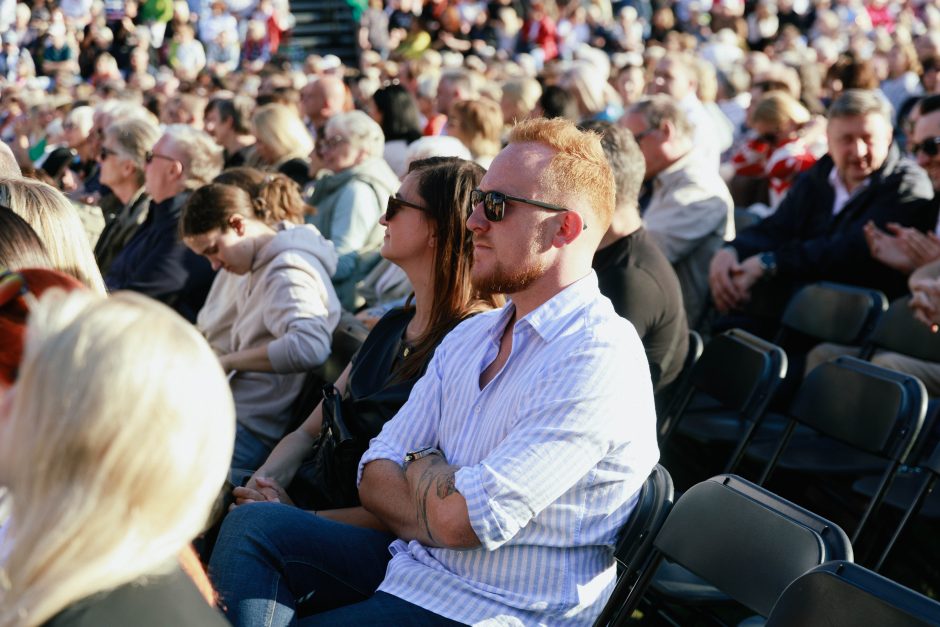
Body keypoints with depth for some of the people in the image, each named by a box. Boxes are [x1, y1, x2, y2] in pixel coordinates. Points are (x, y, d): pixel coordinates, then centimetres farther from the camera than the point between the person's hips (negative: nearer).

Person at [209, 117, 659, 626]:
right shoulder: (469, 336, 10)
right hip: (414, 563, 8)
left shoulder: (601, 359, -19)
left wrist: (421, 464, -2)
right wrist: (439, 496, -12)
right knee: (252, 524, -6)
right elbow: (376, 476, 7)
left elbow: (459, 519, -23)